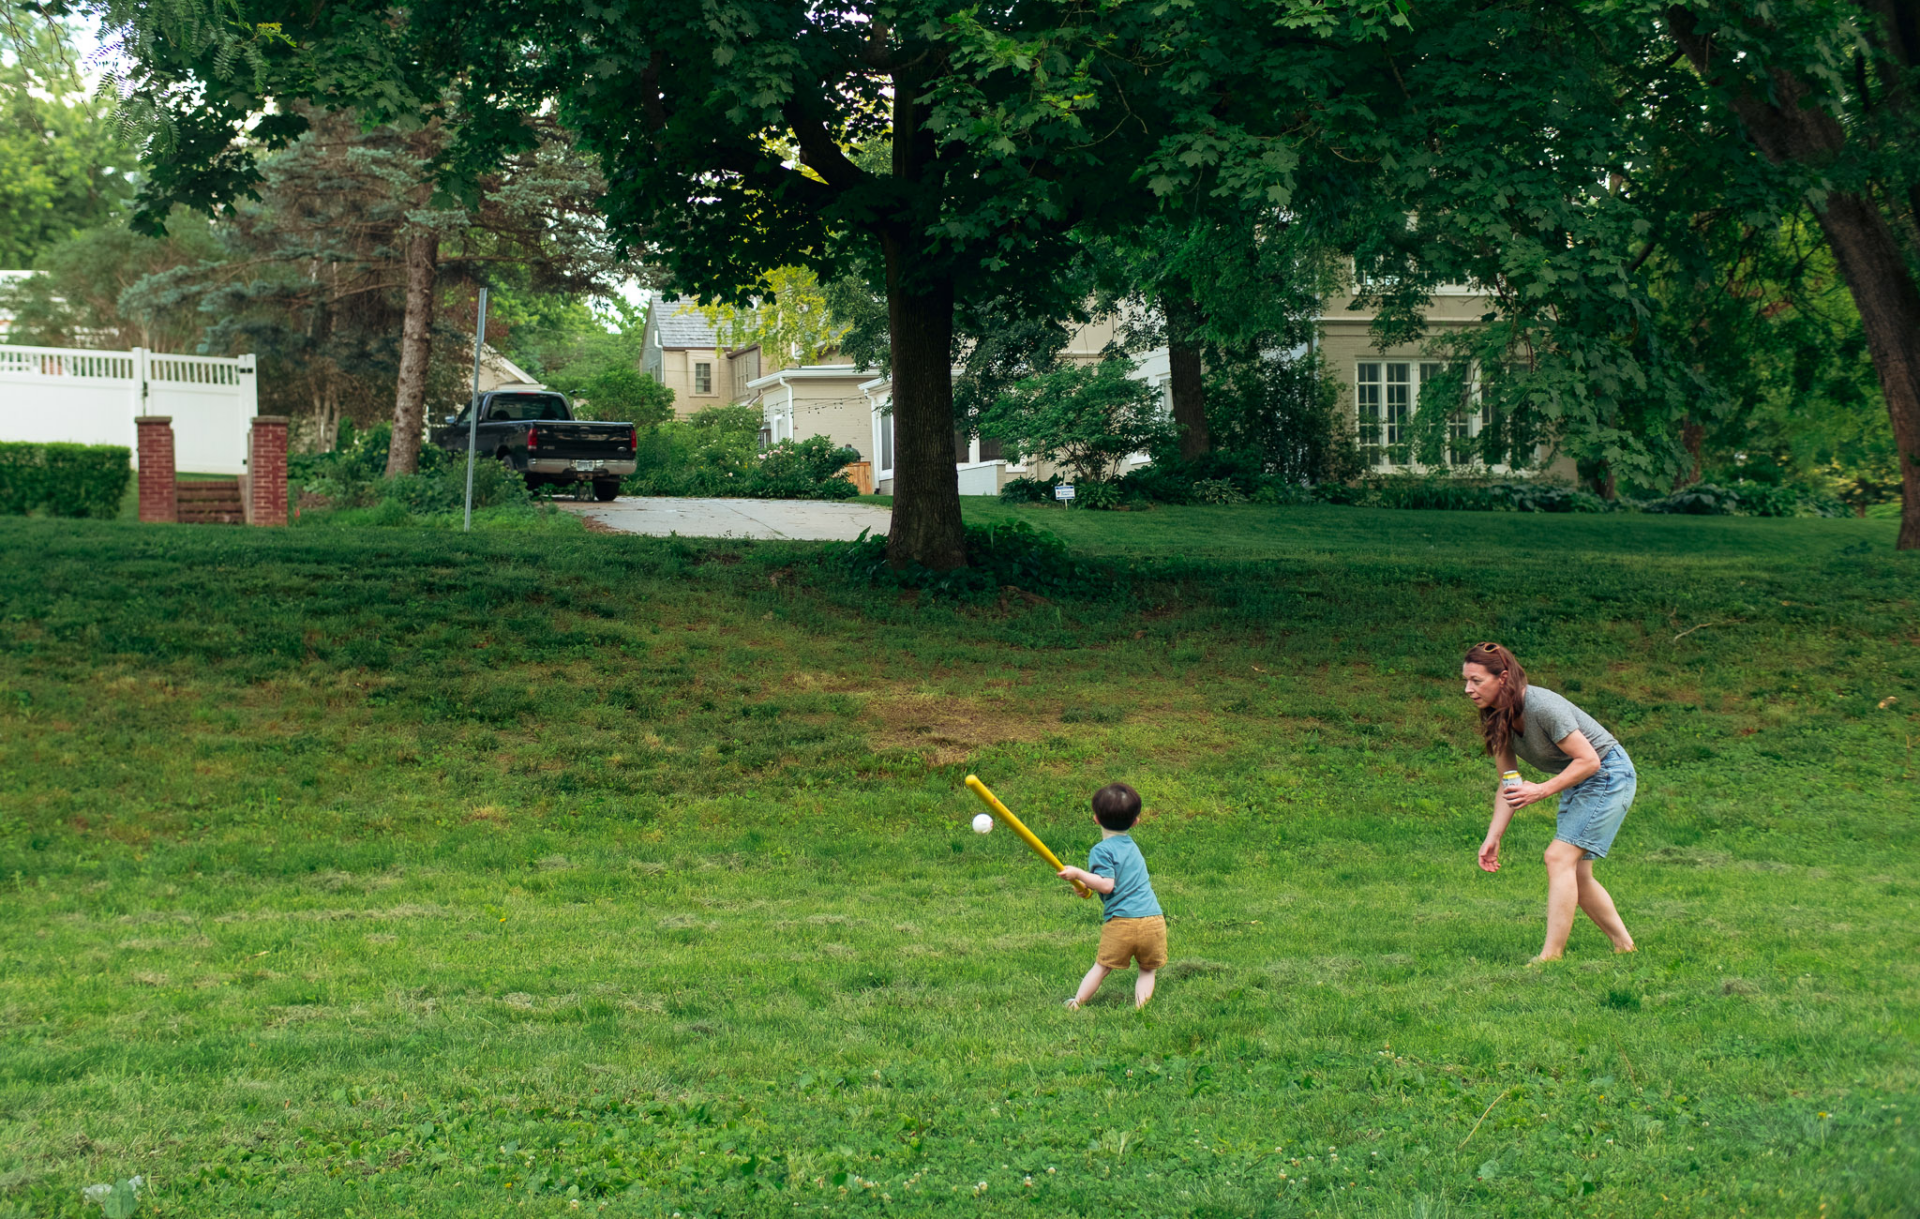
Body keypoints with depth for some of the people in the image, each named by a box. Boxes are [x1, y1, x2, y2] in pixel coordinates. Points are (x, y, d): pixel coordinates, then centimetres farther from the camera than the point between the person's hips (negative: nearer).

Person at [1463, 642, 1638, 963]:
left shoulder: (1542, 707, -30)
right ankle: (1624, 946, 24)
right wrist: (1492, 838, -5)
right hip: (1576, 782, 9)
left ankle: (1551, 955, -19)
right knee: (1576, 874, 10)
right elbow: (1508, 783, 2)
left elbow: (1588, 760, -27)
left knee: (1559, 857, -18)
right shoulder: (1496, 717, -5)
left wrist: (1541, 791, -33)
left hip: (1608, 776, -9)